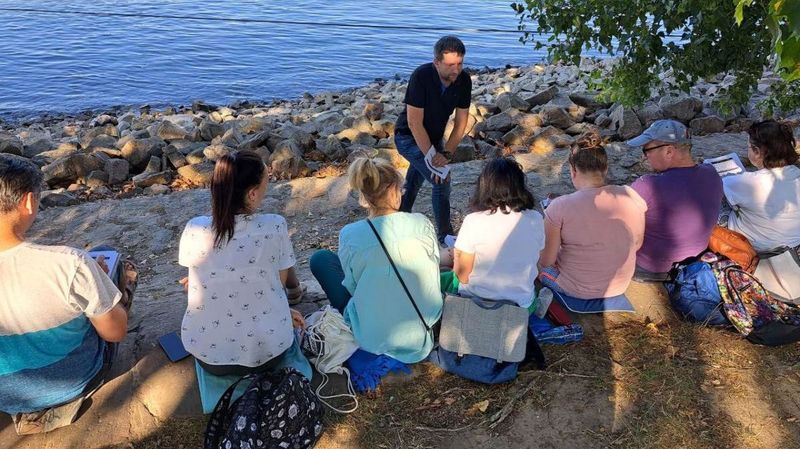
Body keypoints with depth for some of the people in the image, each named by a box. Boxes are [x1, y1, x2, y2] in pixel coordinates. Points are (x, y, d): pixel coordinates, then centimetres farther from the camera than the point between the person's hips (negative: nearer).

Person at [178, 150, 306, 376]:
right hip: (267, 353, -2)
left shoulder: (193, 229, -12)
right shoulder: (274, 227, -19)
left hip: (206, 356, 2)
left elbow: (195, 285, 4)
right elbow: (282, 281, -3)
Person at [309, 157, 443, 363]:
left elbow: (352, 286, -4)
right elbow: (434, 267, 2)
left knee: (320, 259, 13)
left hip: (374, 338, -3)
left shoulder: (350, 236, -17)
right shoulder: (421, 223, -13)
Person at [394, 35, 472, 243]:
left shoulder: (464, 81, -15)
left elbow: (460, 122, -11)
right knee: (442, 179, -18)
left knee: (414, 182, 22)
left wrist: (446, 153, -22)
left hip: (433, 138, 6)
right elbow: (414, 122, -28)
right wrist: (432, 155, -30)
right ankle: (445, 236, -4)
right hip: (409, 138, -6)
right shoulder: (421, 77, -29)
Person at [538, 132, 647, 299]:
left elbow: (546, 260, -17)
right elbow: (637, 244, 0)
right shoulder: (631, 196, -15)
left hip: (576, 290, -4)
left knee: (538, 258, 26)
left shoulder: (560, 207, -26)